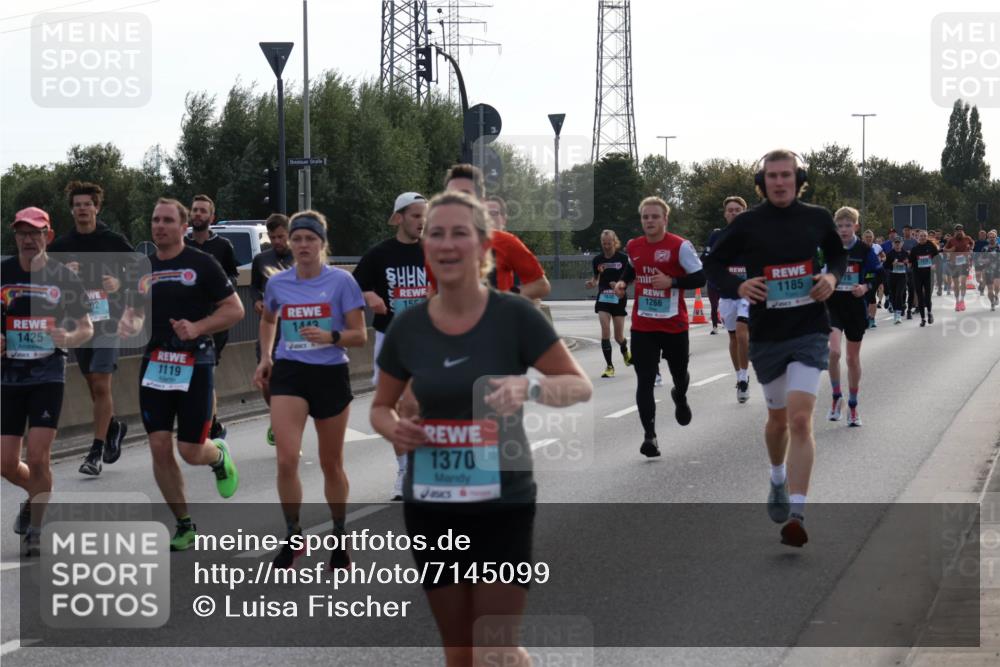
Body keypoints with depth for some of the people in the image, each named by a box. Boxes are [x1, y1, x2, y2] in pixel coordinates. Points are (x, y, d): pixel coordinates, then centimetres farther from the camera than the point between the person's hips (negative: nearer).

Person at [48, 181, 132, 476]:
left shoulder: (114, 241, -1)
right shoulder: (60, 245, 6)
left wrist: (119, 283, -14)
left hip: (107, 319, -4)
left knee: (101, 385, -11)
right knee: (92, 384, 14)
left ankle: (96, 451, -7)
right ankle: (113, 426, 40)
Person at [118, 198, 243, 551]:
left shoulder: (202, 264, -5)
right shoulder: (143, 268, 10)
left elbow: (235, 309, -4)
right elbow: (135, 310, 20)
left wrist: (197, 327, -18)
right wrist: (127, 322, -3)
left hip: (195, 365, -4)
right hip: (155, 364, 4)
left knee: (191, 451, -4)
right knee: (160, 448, -2)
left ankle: (219, 455, 34)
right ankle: (184, 526, 12)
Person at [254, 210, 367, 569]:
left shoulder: (341, 281, -7)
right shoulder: (277, 283, 3)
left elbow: (359, 335, -7)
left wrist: (331, 337, -25)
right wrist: (265, 357, 13)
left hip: (331, 374, -1)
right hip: (289, 372, 2)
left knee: (331, 464, 10)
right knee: (286, 460, -14)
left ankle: (339, 537, 29)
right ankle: (293, 536, 3)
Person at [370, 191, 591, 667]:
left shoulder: (514, 315, -11)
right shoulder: (407, 327, -1)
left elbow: (581, 386, -7)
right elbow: (381, 406, 12)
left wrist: (531, 386, -27)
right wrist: (393, 428, -11)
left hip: (502, 505, -3)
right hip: (431, 507, 4)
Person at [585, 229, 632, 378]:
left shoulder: (623, 258, -6)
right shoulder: (597, 259, 2)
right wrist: (592, 284, -9)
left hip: (619, 300, -2)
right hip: (603, 299, 2)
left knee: (619, 337, 6)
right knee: (605, 331, -13)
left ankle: (625, 352, 42)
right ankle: (609, 366, -5)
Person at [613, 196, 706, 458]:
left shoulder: (680, 246, -13)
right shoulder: (633, 247, 3)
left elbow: (700, 278, -13)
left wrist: (671, 281, -24)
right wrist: (623, 282, 5)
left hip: (675, 325, -2)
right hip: (642, 327, 2)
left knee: (679, 373, 18)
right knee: (644, 381, -7)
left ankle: (680, 398, 54)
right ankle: (649, 435, -5)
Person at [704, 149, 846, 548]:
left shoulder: (817, 219, 1)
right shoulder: (747, 224, -3)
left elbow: (838, 253, 19)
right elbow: (713, 262, 8)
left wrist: (833, 277, -3)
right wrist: (738, 286, -12)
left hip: (809, 332, -1)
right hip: (766, 335, 1)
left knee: (800, 420, -15)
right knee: (778, 418, 15)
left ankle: (797, 515, -18)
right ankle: (778, 479, 47)